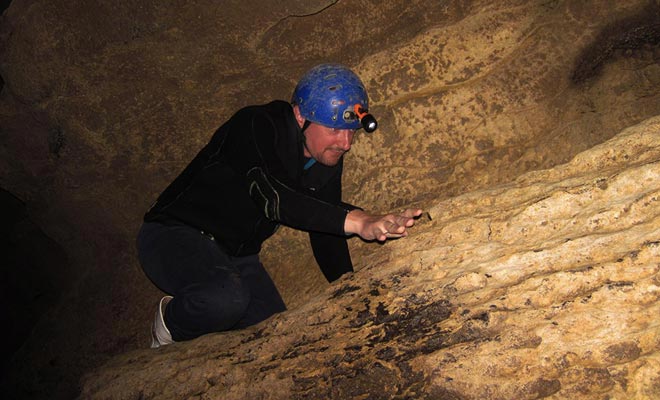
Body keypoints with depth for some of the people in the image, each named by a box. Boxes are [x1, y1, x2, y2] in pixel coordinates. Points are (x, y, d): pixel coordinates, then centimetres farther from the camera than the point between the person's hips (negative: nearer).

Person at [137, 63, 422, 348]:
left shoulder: (329, 161, -3)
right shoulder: (255, 127, -25)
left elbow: (325, 234, 4)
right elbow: (270, 196, -42)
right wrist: (356, 221, -52)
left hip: (238, 255, 7)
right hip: (176, 236, -7)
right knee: (226, 300, -37)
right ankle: (170, 325, -4)